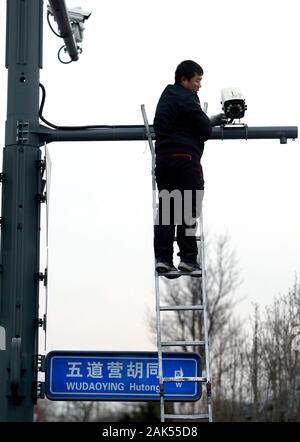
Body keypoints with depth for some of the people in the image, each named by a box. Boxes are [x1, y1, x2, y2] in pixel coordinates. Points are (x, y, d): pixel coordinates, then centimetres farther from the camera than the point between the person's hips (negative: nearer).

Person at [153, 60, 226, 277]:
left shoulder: (166, 97, 22)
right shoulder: (186, 98, -8)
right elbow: (205, 131, -8)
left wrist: (212, 120, 20)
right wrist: (210, 123, 14)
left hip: (163, 158, 8)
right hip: (185, 159, -8)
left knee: (165, 208, 4)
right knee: (188, 210, -4)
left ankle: (163, 258, -1)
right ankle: (188, 259, -5)